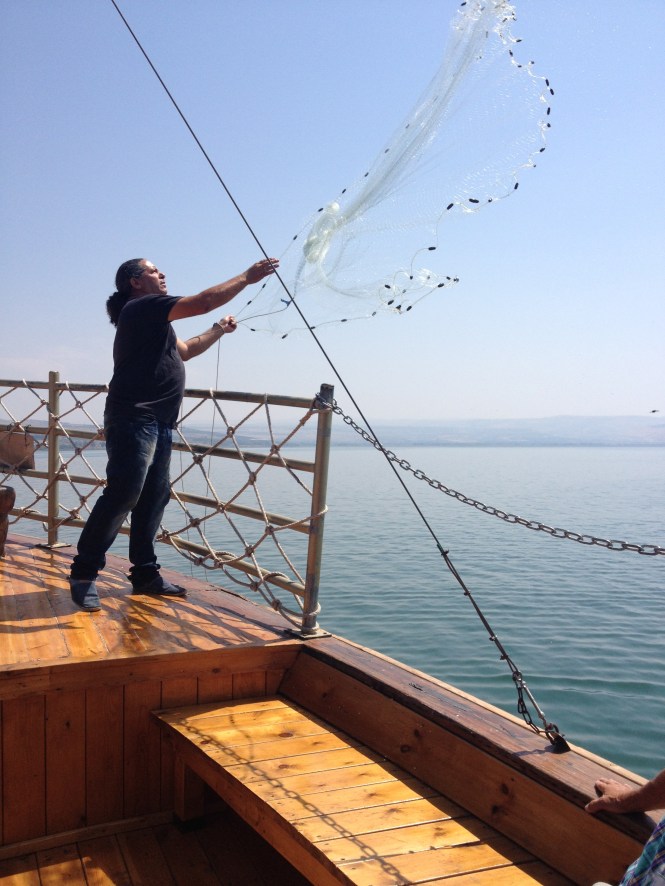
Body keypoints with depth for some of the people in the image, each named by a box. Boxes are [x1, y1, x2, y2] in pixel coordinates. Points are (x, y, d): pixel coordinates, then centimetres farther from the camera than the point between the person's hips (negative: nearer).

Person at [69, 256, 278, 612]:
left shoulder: (151, 318, 26)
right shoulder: (142, 307, -5)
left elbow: (183, 350, 36)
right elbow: (205, 301, -10)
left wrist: (218, 331, 31)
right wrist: (248, 276, -4)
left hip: (158, 422, 10)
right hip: (134, 419, -10)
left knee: (154, 497, 8)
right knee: (122, 495, -13)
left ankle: (145, 573, 13)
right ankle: (83, 574, -6)